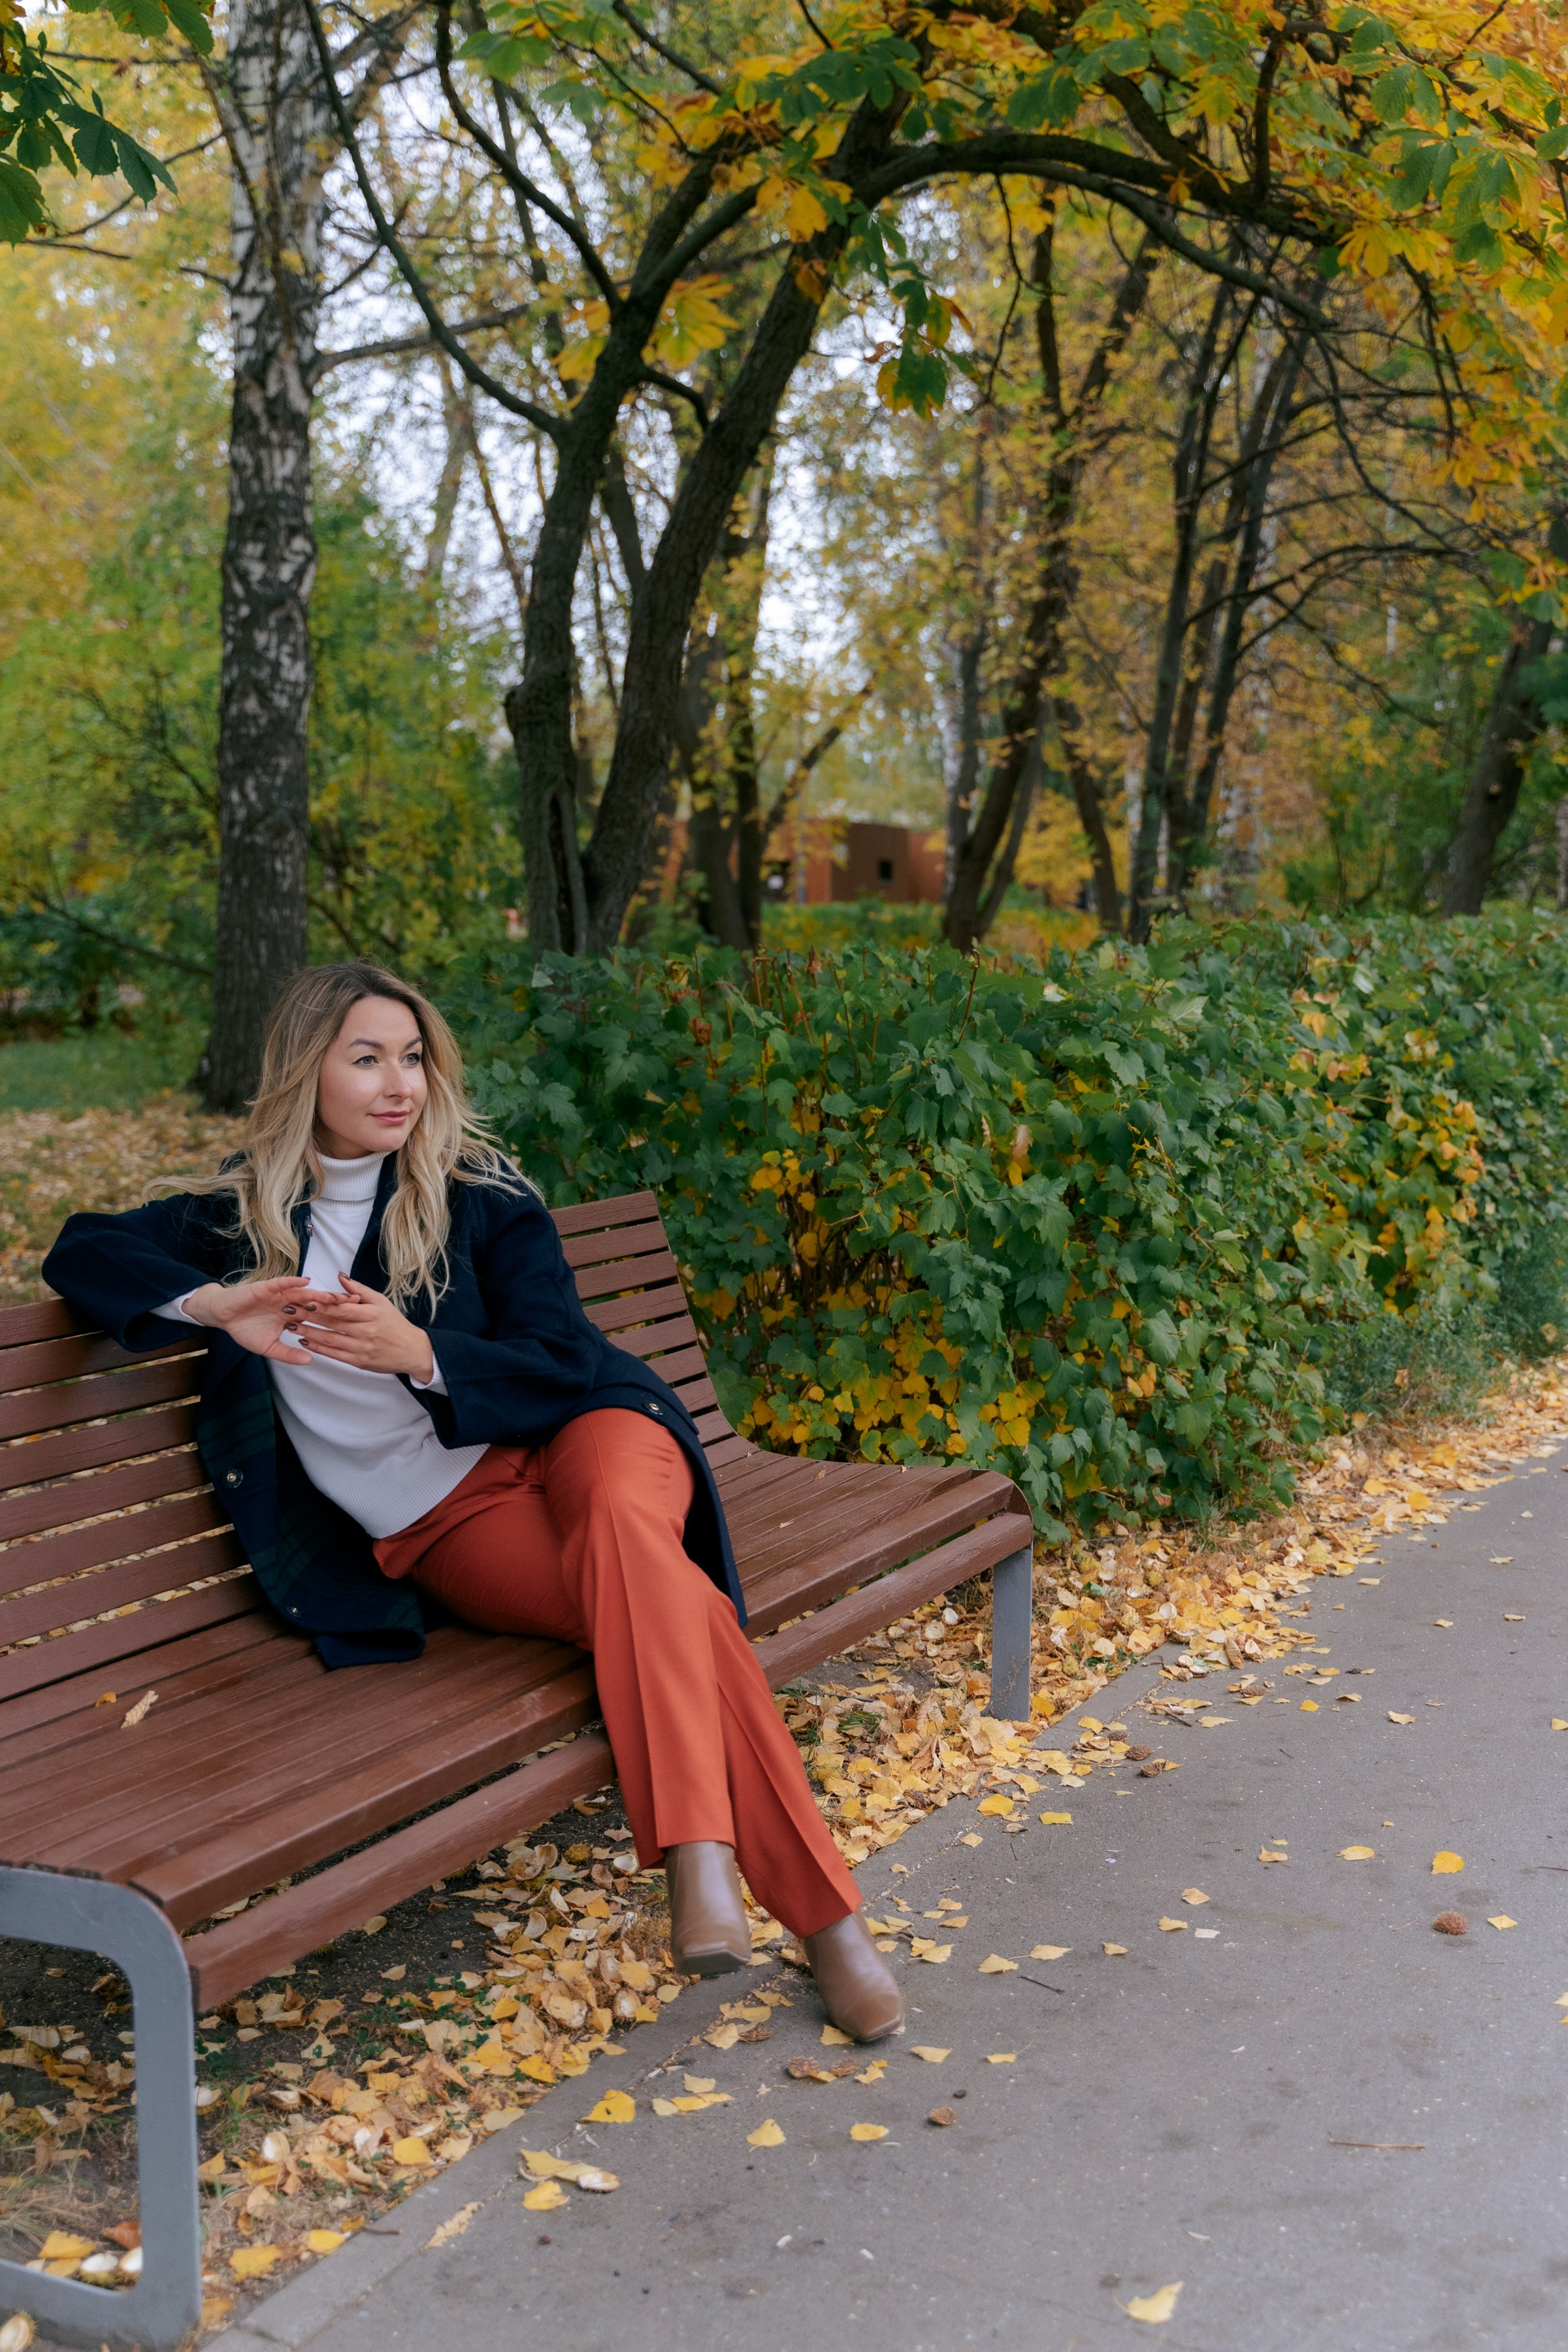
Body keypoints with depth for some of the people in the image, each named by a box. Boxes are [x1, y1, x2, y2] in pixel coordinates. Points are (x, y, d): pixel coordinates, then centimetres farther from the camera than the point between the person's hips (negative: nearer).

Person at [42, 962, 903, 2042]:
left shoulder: (481, 1195, 5)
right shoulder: (246, 1213, 11)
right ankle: (816, 1905, -38)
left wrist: (416, 1352, -20)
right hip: (440, 1521, 0)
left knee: (623, 1522, -39)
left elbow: (564, 1362, -1)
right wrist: (212, 1303, -13)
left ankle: (701, 1860, -50)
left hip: (566, 1437, 0)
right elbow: (81, 1250, 6)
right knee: (653, 1600, -32)